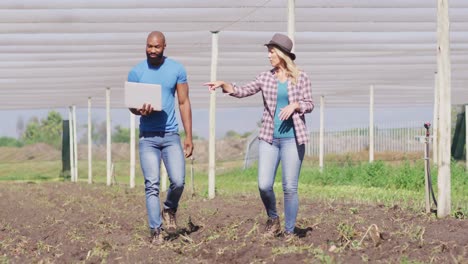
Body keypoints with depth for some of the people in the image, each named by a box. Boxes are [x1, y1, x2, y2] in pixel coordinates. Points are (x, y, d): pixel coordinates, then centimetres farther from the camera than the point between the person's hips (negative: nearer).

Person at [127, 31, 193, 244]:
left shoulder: (177, 69, 2)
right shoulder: (136, 72, 1)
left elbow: (184, 103, 5)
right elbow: (131, 105, 6)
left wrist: (189, 136, 0)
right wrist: (140, 111, -19)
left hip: (171, 135, 0)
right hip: (147, 137, 0)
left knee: (178, 181, -11)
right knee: (152, 185, -5)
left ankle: (169, 210, 19)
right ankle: (155, 230, 2)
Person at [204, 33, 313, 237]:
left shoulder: (300, 78, 1)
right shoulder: (266, 78, 8)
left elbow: (309, 104, 3)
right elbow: (242, 91, 7)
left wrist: (294, 105, -16)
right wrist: (223, 84, -8)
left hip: (292, 138, -2)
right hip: (269, 138, 2)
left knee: (290, 188, -2)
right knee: (264, 185, -8)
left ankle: (289, 232, 9)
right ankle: (273, 220, 18)